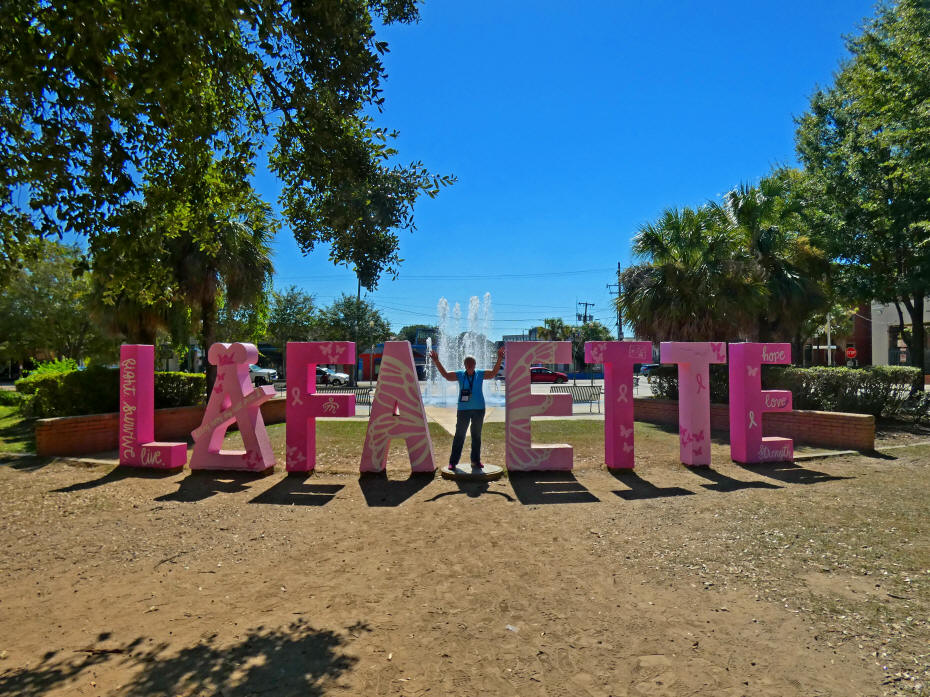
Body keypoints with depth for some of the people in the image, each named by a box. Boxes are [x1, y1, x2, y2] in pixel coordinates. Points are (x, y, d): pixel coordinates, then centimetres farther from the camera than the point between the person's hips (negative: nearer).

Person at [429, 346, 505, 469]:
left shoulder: (480, 374, 5)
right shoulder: (460, 375, 2)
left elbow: (493, 372, -1)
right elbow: (446, 375, -3)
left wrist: (499, 359, -12)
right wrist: (436, 361, -10)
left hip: (479, 409, 2)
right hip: (463, 409, -1)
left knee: (476, 436, 10)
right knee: (459, 435, -1)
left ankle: (475, 460, 20)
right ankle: (453, 461, 5)